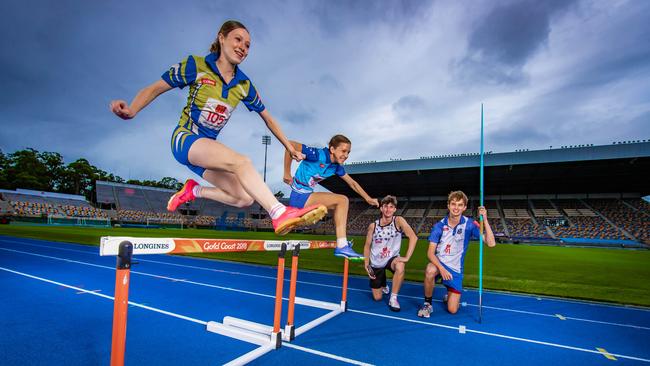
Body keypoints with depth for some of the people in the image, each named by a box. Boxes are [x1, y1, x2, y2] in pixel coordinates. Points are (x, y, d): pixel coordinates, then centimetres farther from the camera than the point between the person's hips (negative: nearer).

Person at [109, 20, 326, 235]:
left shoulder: (244, 85, 4)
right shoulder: (196, 66, -6)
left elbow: (267, 118, 13)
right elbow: (155, 88, -4)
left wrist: (289, 147, 14)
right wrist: (131, 110, -24)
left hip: (208, 149, 6)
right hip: (185, 139, -6)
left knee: (245, 199, -6)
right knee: (241, 162, -32)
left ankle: (194, 190, 13)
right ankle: (280, 214, -45)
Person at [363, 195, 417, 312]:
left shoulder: (398, 221, -16)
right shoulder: (373, 225, -10)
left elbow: (413, 237, -26)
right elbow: (367, 246, 1)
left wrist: (407, 257, -32)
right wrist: (366, 264, -6)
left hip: (392, 258, -1)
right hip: (376, 263, 2)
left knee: (400, 267, -39)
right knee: (377, 298, 6)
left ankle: (393, 298, -16)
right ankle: (383, 285, 43)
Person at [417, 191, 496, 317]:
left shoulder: (469, 224, -9)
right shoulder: (439, 226, -9)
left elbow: (491, 243, -20)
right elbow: (430, 252, -11)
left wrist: (485, 220, -30)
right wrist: (441, 268, -29)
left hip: (455, 269, 1)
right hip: (439, 263, -1)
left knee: (452, 310, -3)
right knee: (430, 271, -38)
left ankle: (449, 296, 34)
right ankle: (427, 304, -13)